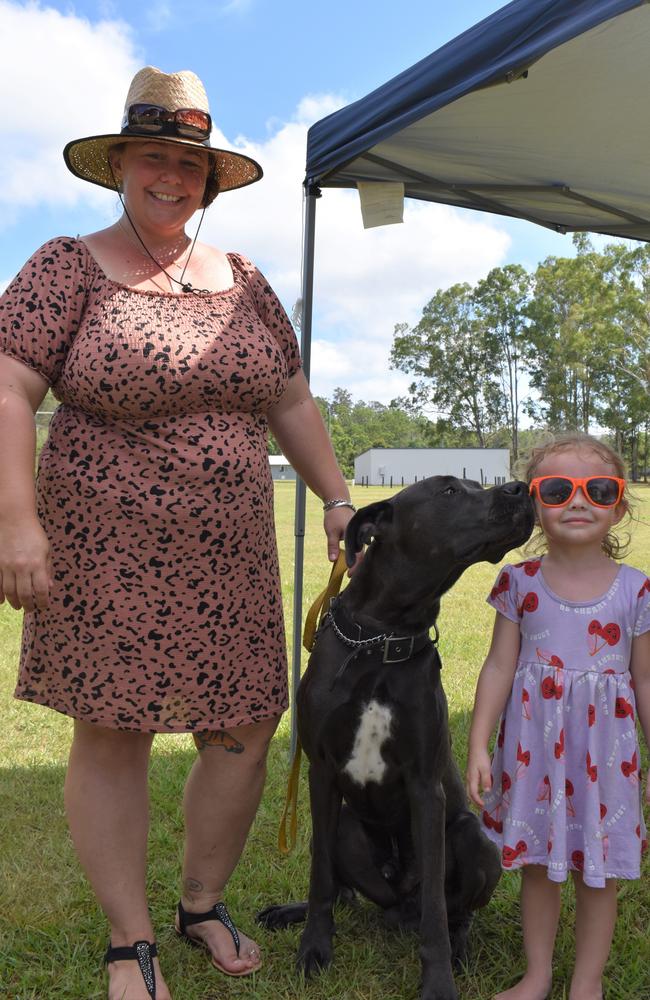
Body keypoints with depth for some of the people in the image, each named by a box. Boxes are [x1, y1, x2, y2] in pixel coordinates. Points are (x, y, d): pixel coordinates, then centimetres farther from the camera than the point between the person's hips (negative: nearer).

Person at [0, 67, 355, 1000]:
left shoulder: (243, 282, 12)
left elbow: (292, 404, 15)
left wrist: (339, 501, 9)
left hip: (229, 553, 5)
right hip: (107, 549, -4)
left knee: (244, 729, 7)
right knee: (111, 737, 3)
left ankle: (203, 903, 31)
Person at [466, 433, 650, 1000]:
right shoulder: (521, 583, -4)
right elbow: (499, 668, -1)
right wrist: (478, 747, -3)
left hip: (603, 749, -1)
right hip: (532, 745, 1)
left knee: (597, 873, 11)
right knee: (536, 865, 15)